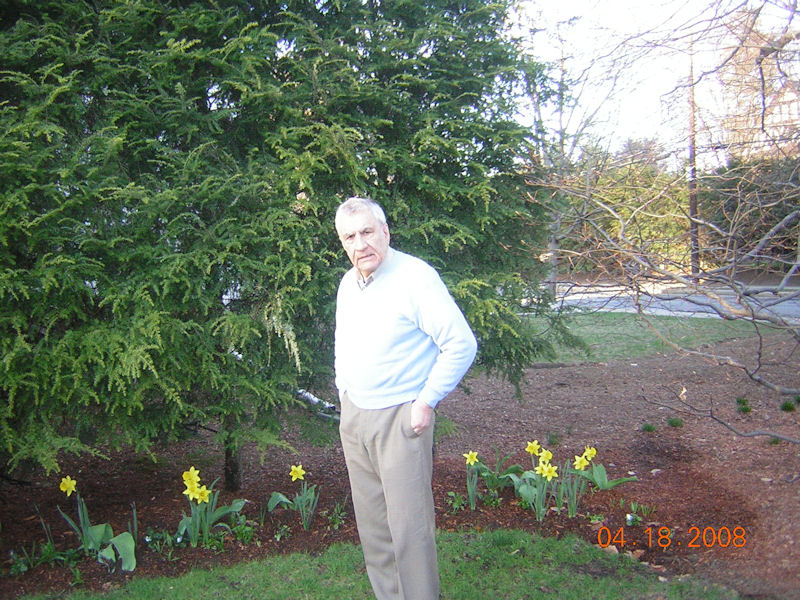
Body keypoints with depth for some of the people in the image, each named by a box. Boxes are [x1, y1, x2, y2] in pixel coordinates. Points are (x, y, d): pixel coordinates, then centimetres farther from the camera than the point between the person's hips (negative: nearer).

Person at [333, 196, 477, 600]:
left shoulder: (415, 277, -15)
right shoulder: (347, 284, 9)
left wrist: (426, 402, -15)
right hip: (353, 416, 7)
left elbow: (462, 344, -16)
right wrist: (344, 390, 16)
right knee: (371, 524, 15)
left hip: (400, 418, -7)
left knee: (409, 526, -4)